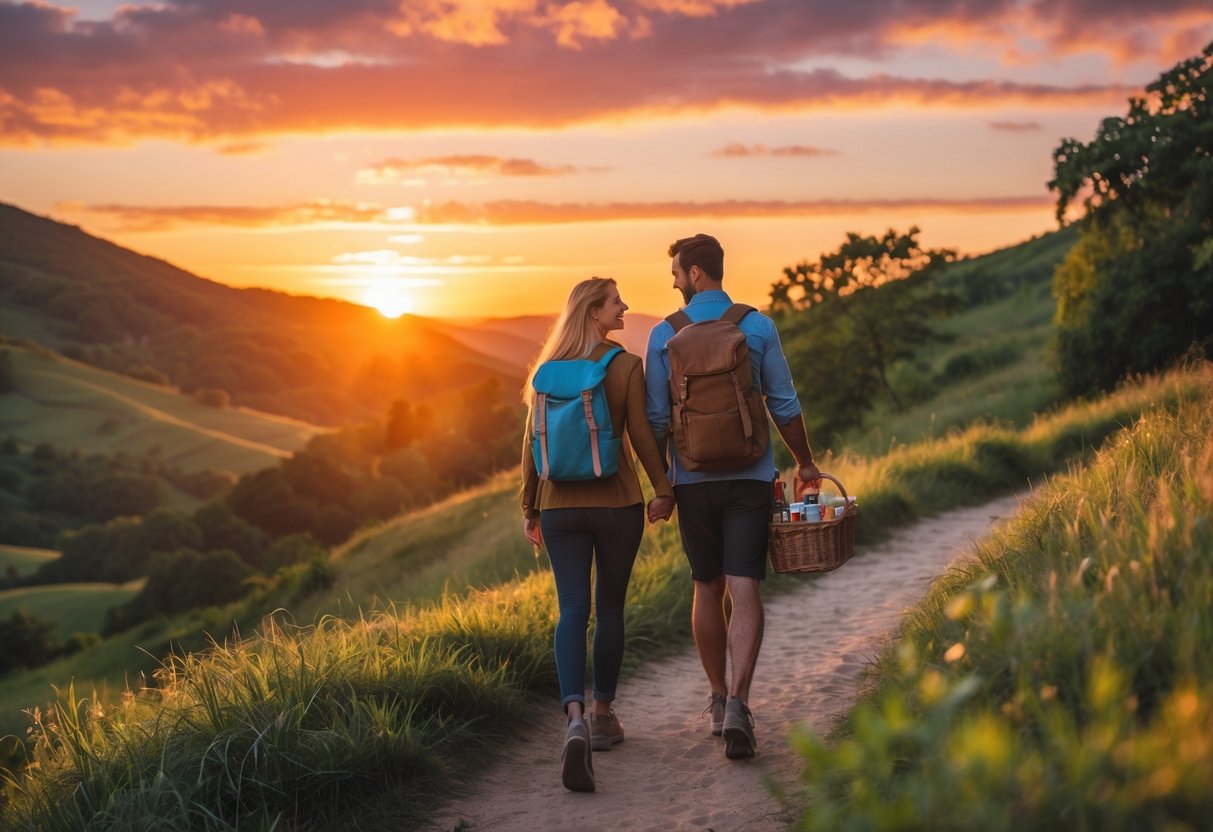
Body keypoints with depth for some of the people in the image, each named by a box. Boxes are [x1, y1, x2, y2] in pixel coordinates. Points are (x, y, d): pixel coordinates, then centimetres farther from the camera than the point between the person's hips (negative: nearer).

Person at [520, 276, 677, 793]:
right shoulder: (626, 366, -6)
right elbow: (642, 435, -8)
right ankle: (602, 714, 24)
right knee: (610, 608, 14)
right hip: (617, 502, -2)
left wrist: (529, 508, 13)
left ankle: (575, 719, -23)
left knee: (572, 611, -3)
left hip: (560, 505, 2)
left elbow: (533, 443, 6)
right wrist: (664, 490, 5)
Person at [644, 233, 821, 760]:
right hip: (750, 478, -1)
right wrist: (805, 462, 14)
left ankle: (719, 699, 25)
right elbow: (784, 405, 0)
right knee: (744, 592, -5)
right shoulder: (759, 328, -2)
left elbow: (656, 418, -1)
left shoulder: (664, 336, -1)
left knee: (707, 591, 15)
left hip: (693, 480, 1)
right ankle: (737, 705, -20)